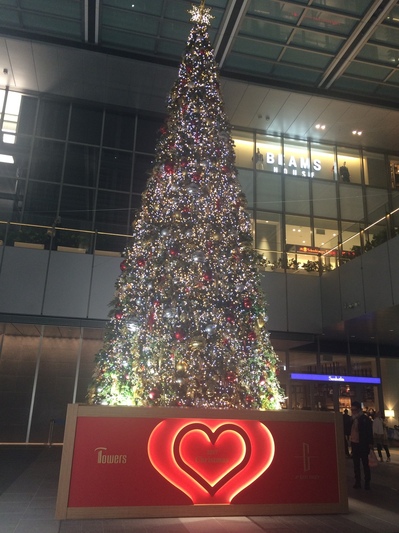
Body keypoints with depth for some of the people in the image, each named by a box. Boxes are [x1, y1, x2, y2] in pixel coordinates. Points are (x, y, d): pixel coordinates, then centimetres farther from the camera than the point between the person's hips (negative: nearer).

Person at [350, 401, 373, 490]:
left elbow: (370, 432, -10)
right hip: (354, 444, 5)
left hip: (363, 445, -5)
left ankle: (367, 482, 13)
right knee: (356, 465, 11)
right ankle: (357, 482, 18)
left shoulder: (365, 419, -9)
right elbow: (349, 430, 13)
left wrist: (370, 444, -15)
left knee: (365, 464, 4)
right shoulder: (352, 419, 7)